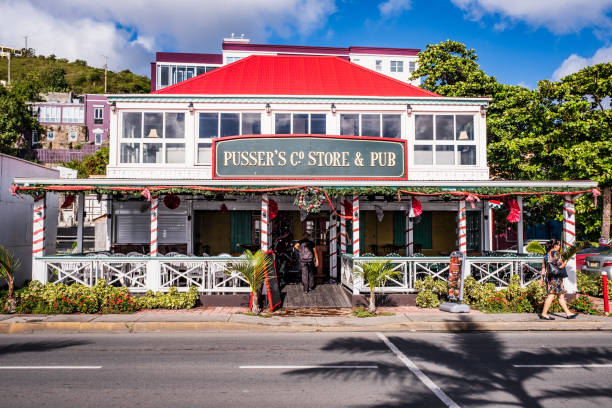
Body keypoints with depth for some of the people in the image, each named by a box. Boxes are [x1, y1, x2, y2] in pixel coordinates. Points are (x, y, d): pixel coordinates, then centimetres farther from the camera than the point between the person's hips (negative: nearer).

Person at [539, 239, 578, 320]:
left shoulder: (547, 254, 14)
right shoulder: (556, 253, -11)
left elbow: (543, 268, 14)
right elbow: (560, 266, -16)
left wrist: (542, 278, 16)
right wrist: (566, 261, 4)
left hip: (549, 276, 9)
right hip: (555, 277, -9)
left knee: (561, 296, 13)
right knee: (551, 295, -6)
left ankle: (568, 313, 18)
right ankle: (544, 314, -4)